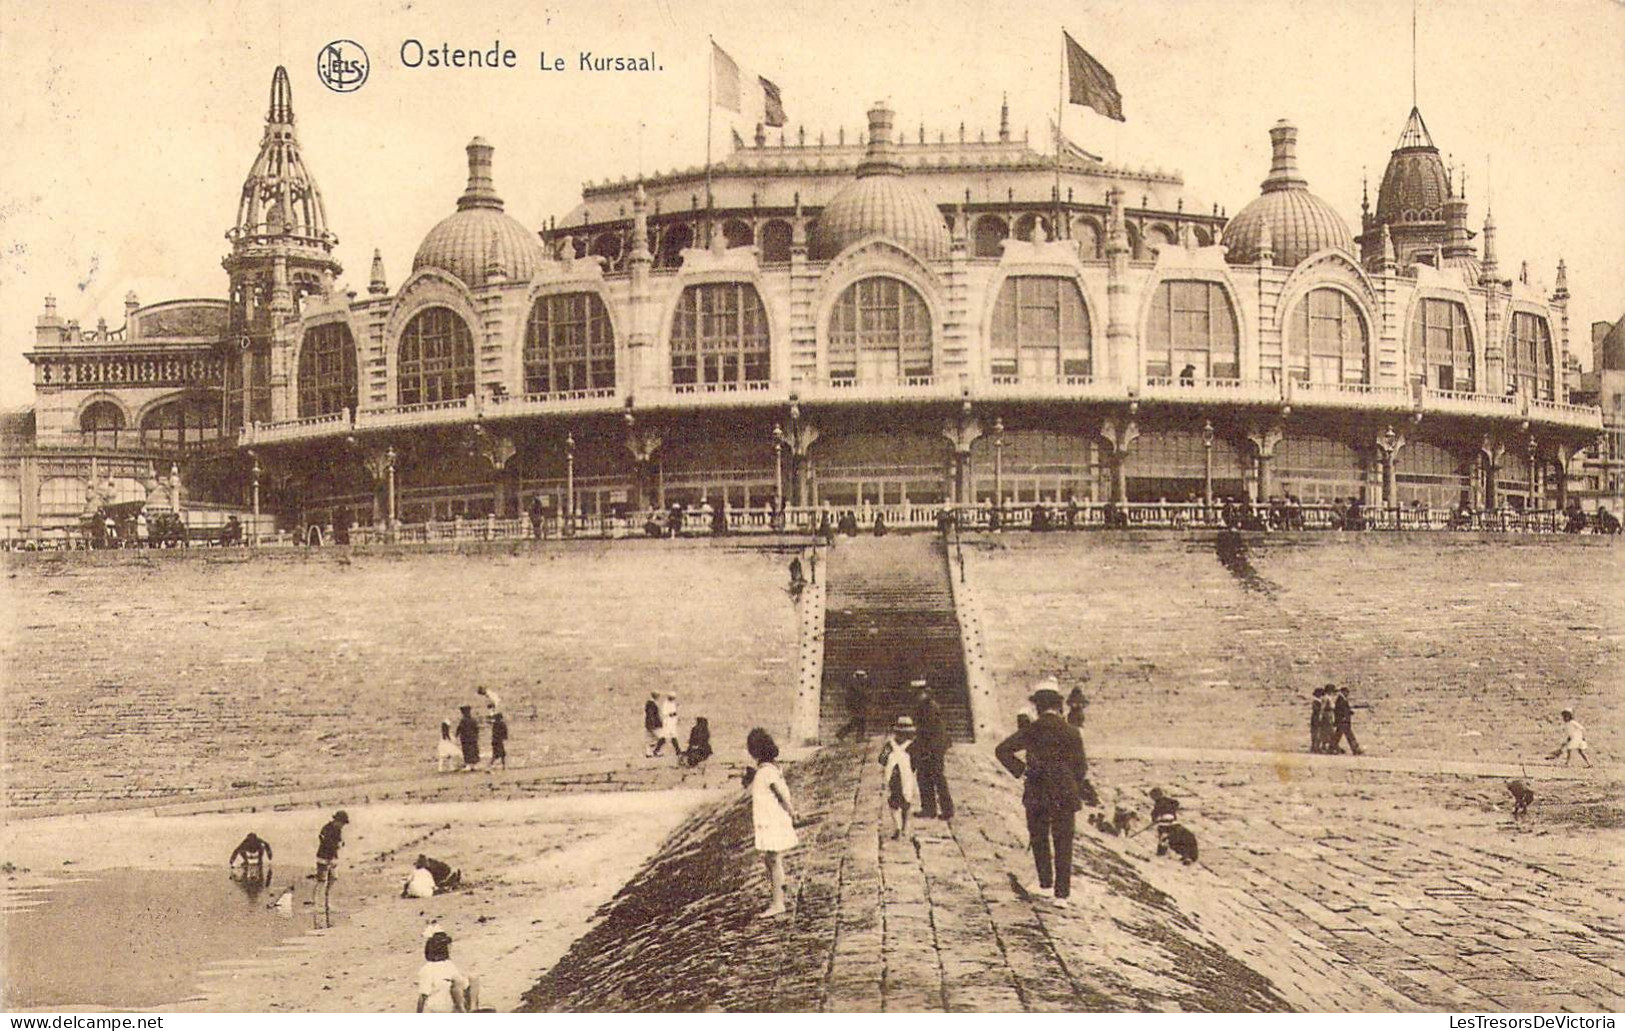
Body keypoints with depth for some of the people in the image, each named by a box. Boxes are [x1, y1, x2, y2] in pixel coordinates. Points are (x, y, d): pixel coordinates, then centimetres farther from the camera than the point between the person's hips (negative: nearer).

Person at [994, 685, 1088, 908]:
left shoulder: (1031, 731, -4)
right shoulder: (1071, 733, -6)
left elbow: (1002, 750, -11)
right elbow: (1081, 768, -3)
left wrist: (1020, 770, -3)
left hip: (1036, 794, 1)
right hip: (1064, 794, -1)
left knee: (1039, 838, 20)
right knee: (1063, 844, 5)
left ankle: (1045, 883, 25)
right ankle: (1061, 893, 2)